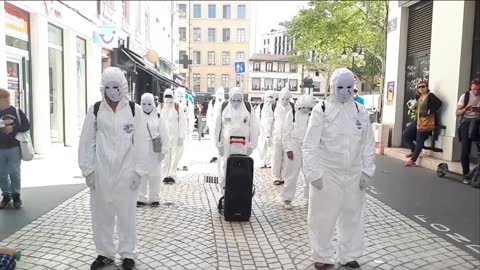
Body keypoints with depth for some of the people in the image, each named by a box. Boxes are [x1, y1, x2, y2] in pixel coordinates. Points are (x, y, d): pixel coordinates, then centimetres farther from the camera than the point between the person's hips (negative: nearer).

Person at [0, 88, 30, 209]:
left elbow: (27, 126, 2)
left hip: (14, 148, -2)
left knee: (14, 173, -1)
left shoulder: (17, 111, 3)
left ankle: (16, 195, 13)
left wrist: (13, 128, -11)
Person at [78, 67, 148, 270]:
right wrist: (87, 170, 0)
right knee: (101, 212, 11)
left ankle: (128, 253, 25)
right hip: (101, 171, 2)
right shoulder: (95, 110, 1)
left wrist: (139, 171, -6)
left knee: (126, 213, 8)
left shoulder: (134, 110, -3)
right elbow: (87, 141, 4)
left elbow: (140, 142, -3)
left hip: (126, 170, -2)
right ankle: (105, 252, 29)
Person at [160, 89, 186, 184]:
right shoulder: (160, 108, 8)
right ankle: (166, 175, 12)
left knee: (174, 156, 0)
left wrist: (181, 137, -8)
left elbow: (182, 123, -4)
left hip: (175, 136, -2)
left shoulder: (178, 108, -2)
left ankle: (172, 175, 8)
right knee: (165, 157, 3)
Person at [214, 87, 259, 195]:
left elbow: (254, 127, 2)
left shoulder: (248, 107, 0)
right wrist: (219, 144, 3)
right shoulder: (224, 107, 1)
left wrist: (251, 145, -1)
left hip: (243, 143, 0)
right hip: (227, 143, 0)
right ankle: (224, 188, 17)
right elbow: (218, 126, 5)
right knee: (226, 166, 5)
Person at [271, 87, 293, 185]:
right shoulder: (275, 106, 0)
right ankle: (276, 177, 13)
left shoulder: (292, 107, 2)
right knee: (276, 157, 2)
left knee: (287, 157, 3)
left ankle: (284, 177, 15)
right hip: (277, 135, -1)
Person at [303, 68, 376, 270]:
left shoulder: (361, 111, 3)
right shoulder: (321, 110, -9)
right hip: (327, 173, -4)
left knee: (352, 215, 15)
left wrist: (366, 171, 2)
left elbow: (368, 144, 7)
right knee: (323, 217, 5)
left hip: (354, 174, 4)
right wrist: (314, 173, -14)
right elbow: (310, 145, -10)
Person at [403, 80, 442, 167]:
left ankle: (413, 160, 0)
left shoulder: (430, 96, -8)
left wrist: (430, 112, -21)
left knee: (419, 140, -5)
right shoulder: (420, 97, 16)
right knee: (406, 134, 5)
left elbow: (439, 103, -22)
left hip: (427, 122, -9)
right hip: (418, 120, 9)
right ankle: (413, 150, 22)